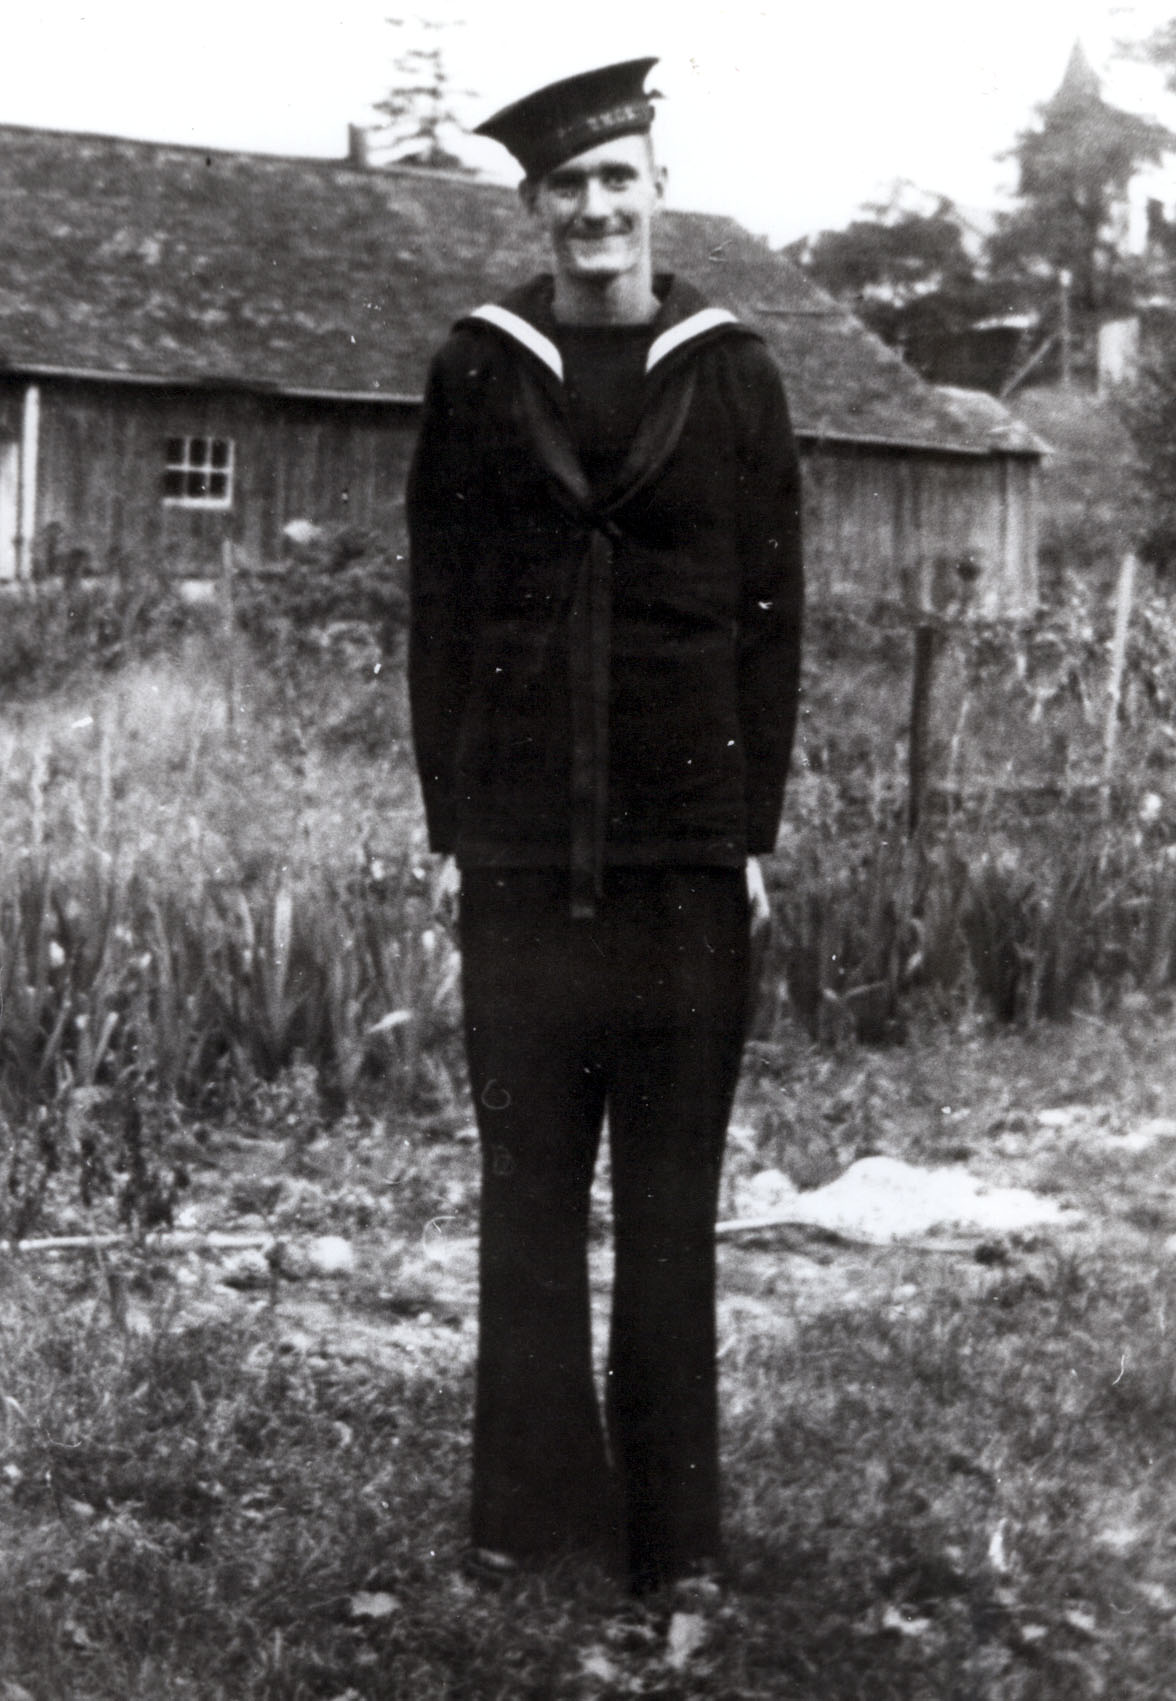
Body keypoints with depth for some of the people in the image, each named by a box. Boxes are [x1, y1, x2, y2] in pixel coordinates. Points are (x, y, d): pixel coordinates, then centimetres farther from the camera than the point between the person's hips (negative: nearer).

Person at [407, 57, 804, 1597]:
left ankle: (672, 1521, 16)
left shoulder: (731, 375, 6)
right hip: (520, 844, 1)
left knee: (673, 1193, 6)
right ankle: (531, 1504, 17)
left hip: (687, 842, 0)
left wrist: (759, 831, -1)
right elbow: (438, 605, 6)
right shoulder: (479, 372, 6)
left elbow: (774, 616, 5)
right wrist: (448, 817, 0)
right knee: (526, 1185, 6)